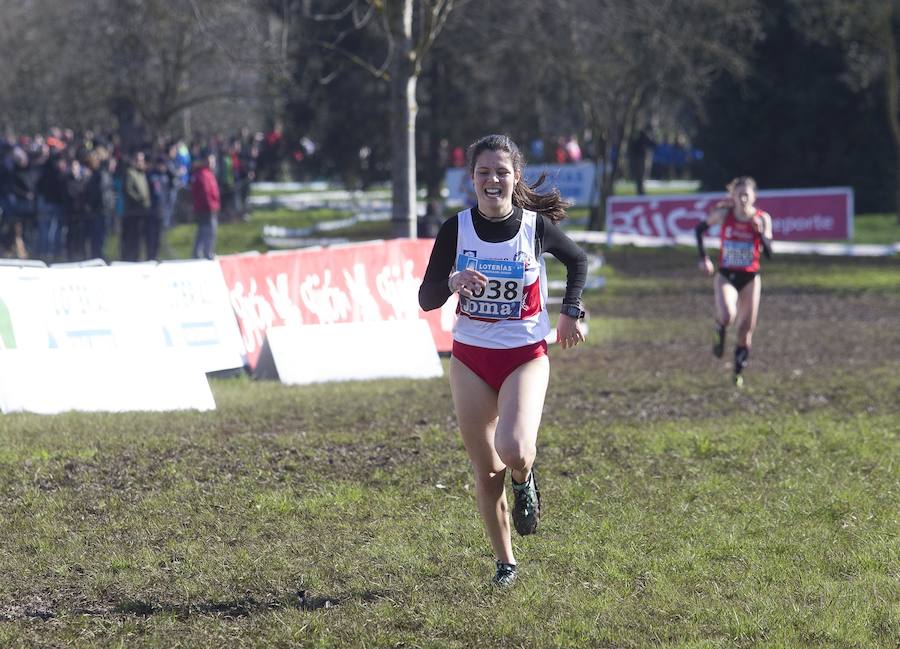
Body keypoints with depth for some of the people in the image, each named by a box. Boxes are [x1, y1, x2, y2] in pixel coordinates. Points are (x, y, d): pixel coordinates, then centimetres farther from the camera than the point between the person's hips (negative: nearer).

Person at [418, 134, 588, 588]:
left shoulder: (536, 226, -8)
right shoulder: (456, 229, -6)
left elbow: (578, 261, 13)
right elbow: (426, 299, -4)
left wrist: (570, 312, 3)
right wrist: (452, 283, -25)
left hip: (525, 357, -2)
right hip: (470, 359, 2)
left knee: (514, 451, -25)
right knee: (486, 473, 4)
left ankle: (524, 480, 13)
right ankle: (505, 562, 23)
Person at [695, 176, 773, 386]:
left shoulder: (762, 219, -8)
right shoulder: (723, 213, -8)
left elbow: (769, 254, -13)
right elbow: (700, 229, 9)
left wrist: (761, 233, -28)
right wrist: (703, 257, 1)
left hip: (750, 278, 1)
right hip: (726, 276, -1)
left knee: (746, 328, 4)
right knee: (727, 316, -27)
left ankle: (739, 372, 23)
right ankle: (720, 331, 9)